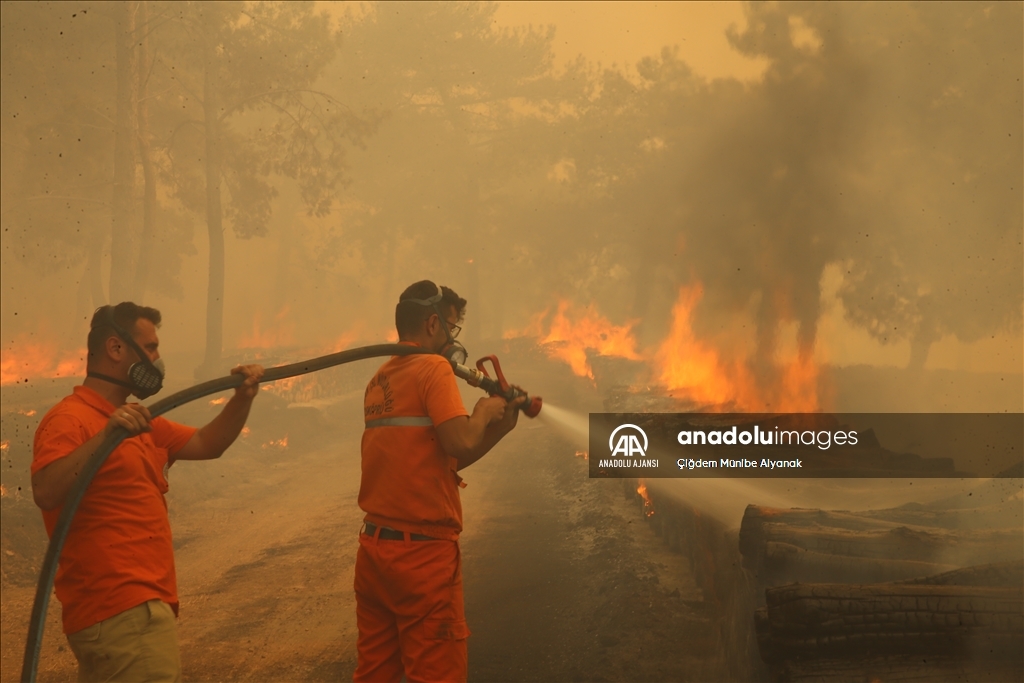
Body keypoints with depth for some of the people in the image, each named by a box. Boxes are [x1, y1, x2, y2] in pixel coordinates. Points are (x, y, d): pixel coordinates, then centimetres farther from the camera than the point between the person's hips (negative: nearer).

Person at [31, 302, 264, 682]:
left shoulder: (138, 424, 20)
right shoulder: (71, 419, -11)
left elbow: (207, 445, 23)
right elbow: (45, 493, -26)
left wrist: (242, 397, 8)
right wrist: (105, 434, -33)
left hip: (136, 607, 10)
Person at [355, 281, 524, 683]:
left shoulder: (379, 381, 15)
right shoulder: (433, 367, -10)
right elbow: (460, 443, -22)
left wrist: (497, 429, 16)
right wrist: (484, 411, -3)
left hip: (374, 548, 8)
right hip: (422, 552, -8)